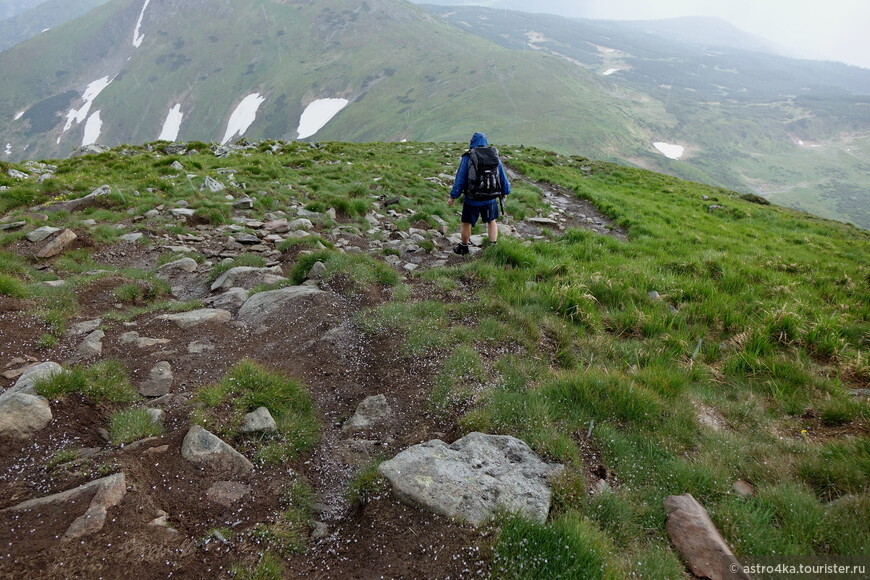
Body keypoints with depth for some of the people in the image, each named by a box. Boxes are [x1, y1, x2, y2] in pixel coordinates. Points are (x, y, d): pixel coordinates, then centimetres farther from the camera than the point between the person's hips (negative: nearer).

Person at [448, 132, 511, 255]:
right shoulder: (495, 157, 1)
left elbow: (460, 179, -9)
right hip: (491, 198, 3)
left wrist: (453, 197, 0)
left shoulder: (467, 157, -10)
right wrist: (505, 191, 26)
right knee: (492, 221, 22)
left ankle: (463, 247, 30)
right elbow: (503, 177, 9)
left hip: (472, 200, -3)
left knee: (466, 223, 15)